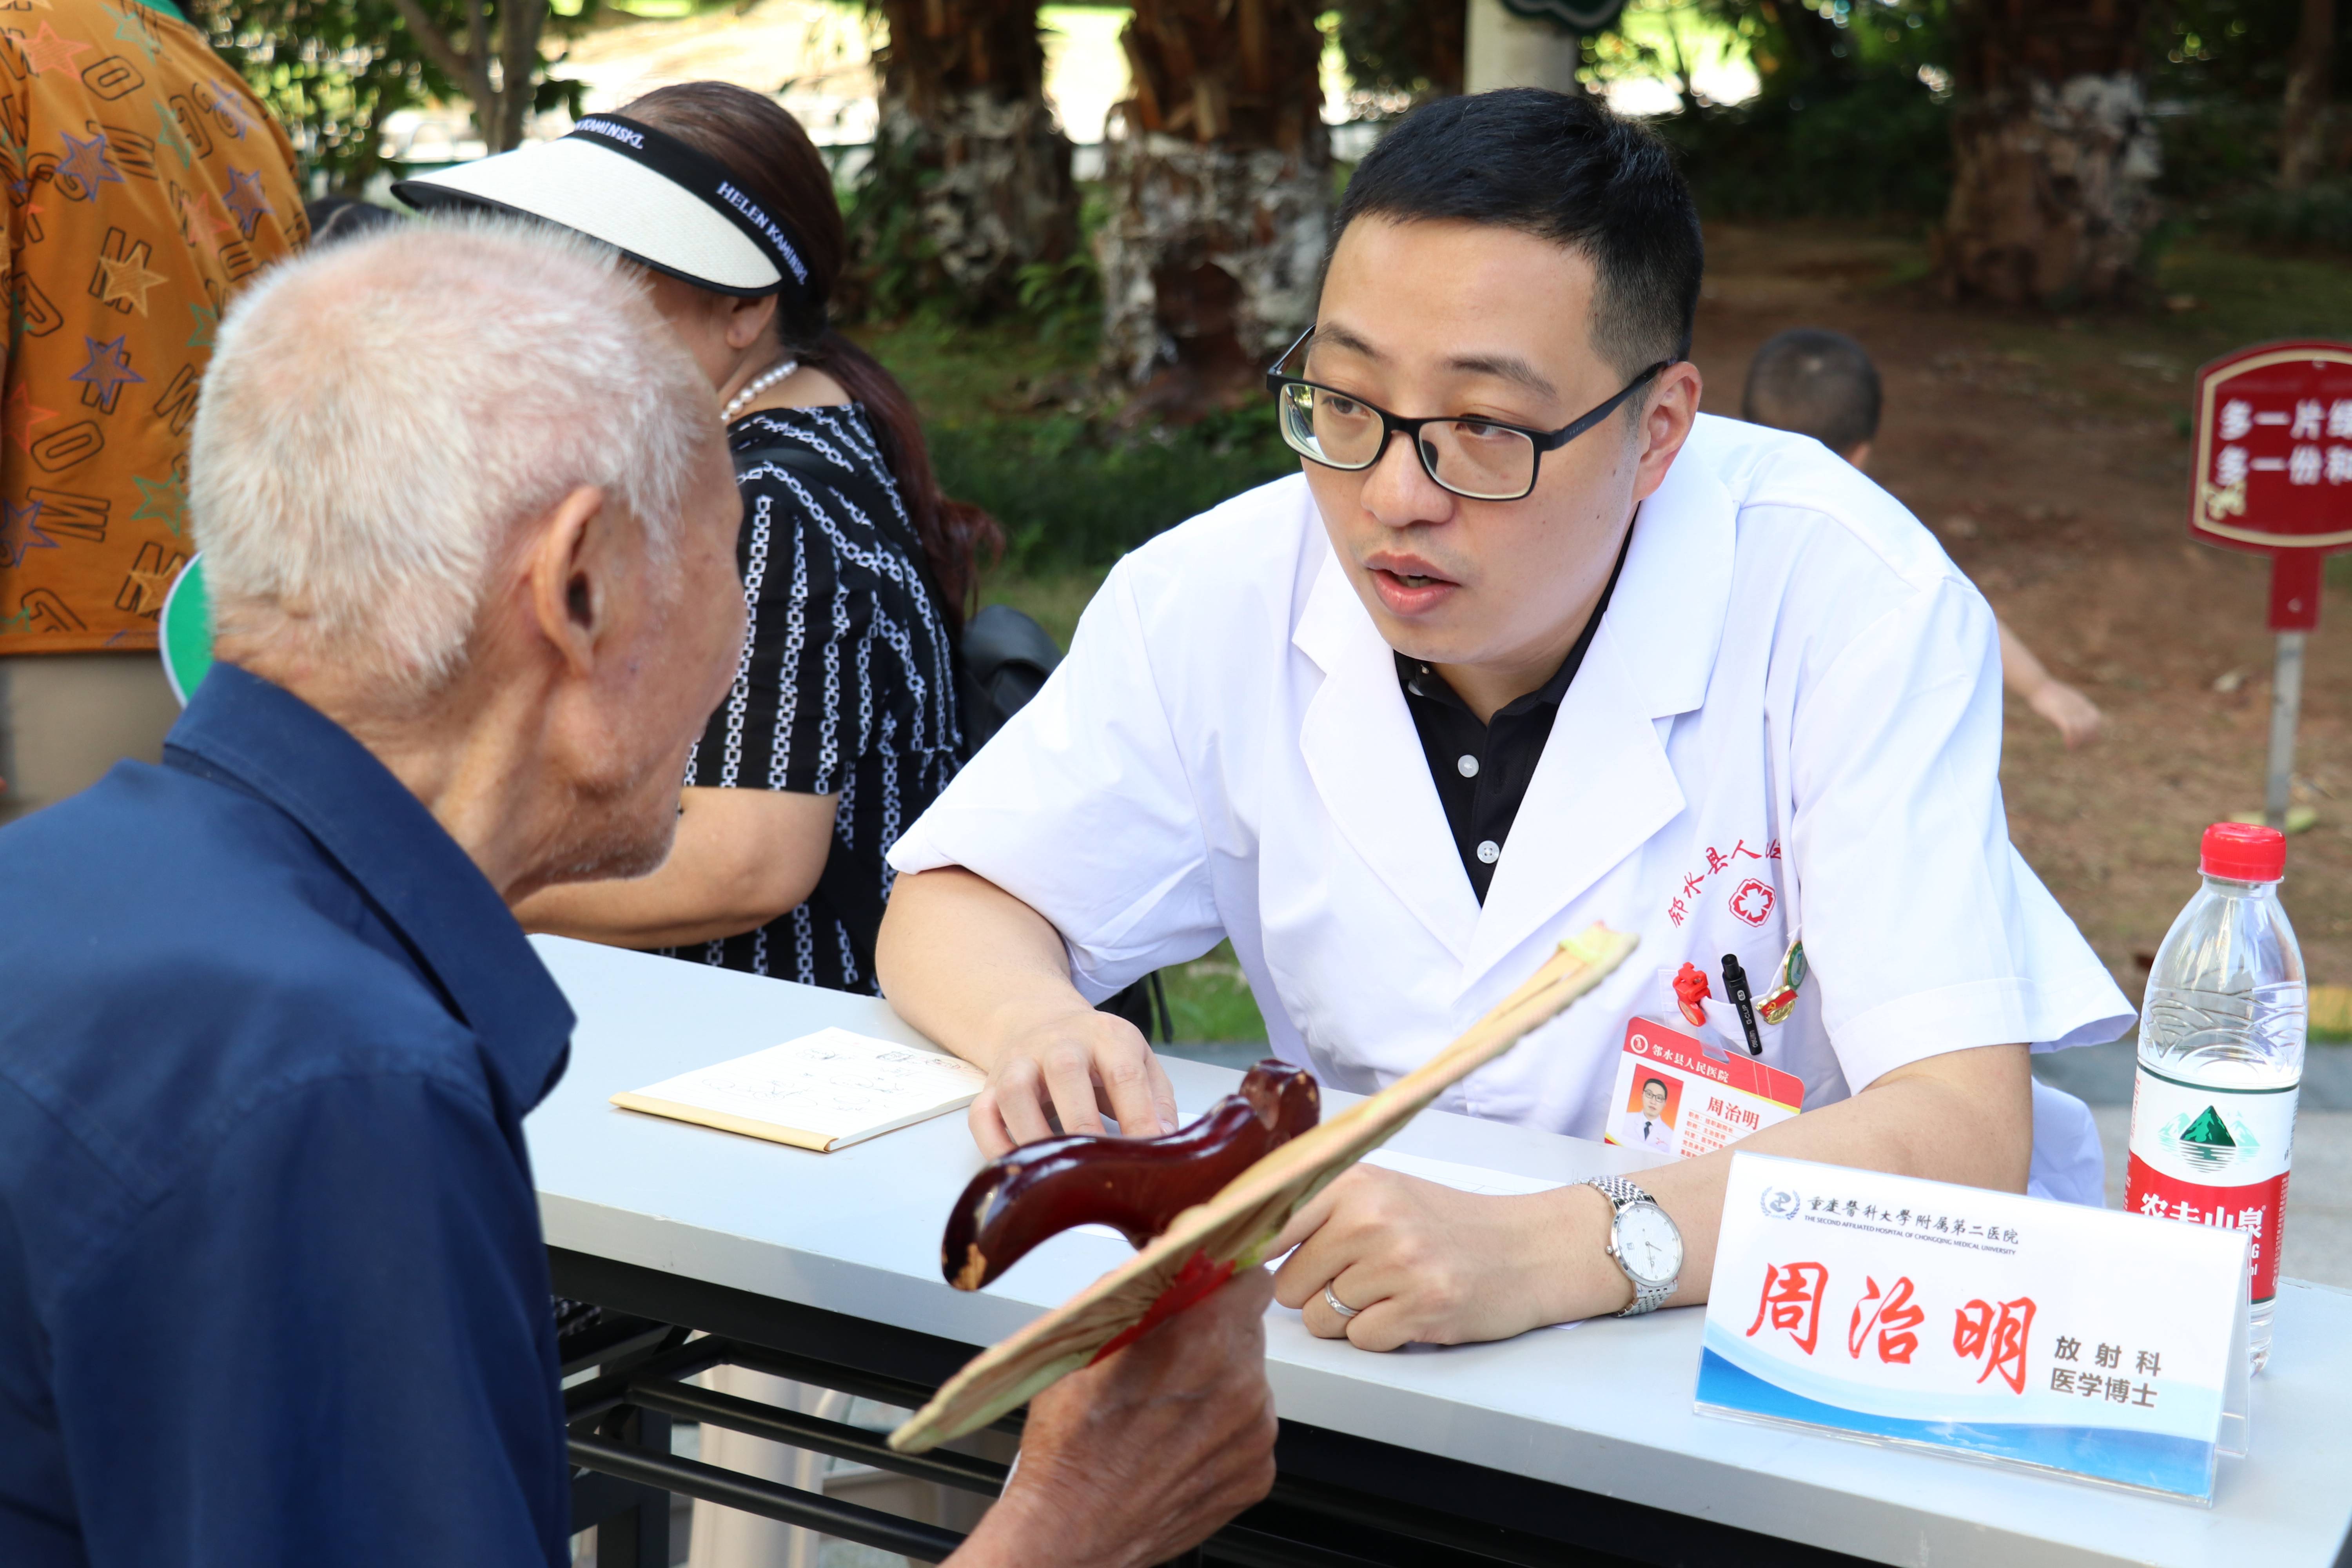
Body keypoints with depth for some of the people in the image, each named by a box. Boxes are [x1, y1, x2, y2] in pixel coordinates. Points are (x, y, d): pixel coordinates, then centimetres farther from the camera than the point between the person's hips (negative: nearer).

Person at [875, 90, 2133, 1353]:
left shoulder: (1850, 599, -21)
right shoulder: (1220, 596, -8)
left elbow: (1962, 1129, -28)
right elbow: (954, 903, 4)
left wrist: (1551, 1249, -44)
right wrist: (1036, 1028, -20)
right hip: (1359, 1328, 3)